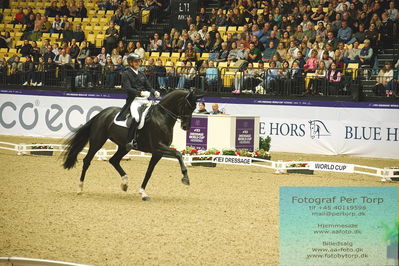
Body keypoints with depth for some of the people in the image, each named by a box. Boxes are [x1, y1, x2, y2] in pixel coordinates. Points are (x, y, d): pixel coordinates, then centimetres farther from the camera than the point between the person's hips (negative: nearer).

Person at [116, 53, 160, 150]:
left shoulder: (142, 74, 21)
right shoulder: (126, 74, 1)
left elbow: (148, 86, 19)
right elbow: (128, 88, -12)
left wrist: (154, 92, -3)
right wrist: (140, 93, -25)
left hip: (144, 100, 7)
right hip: (133, 100, -7)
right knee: (136, 117, -31)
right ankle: (131, 141, -28)